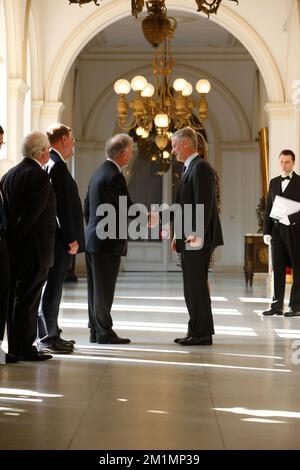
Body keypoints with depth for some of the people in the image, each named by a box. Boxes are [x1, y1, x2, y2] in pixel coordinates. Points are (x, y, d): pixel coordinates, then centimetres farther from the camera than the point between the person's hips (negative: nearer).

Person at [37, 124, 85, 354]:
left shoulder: (51, 164, 16)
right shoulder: (57, 166, -15)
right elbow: (63, 206, -20)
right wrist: (71, 239, -19)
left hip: (58, 240, 10)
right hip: (60, 239, -10)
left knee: (53, 288, 14)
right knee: (52, 288, -5)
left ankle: (51, 335, 21)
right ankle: (48, 339, 0)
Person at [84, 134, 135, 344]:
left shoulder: (99, 173, 13)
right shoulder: (114, 176, -16)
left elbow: (87, 207, 19)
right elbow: (127, 208, -16)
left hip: (93, 239, 9)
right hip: (108, 242, -9)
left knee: (96, 288, 12)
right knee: (104, 289, -3)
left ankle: (96, 331, 18)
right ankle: (104, 332, 2)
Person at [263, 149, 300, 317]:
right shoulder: (274, 182, 13)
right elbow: (268, 208, 13)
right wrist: (267, 232, 7)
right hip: (277, 230, 5)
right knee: (278, 268, 5)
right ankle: (277, 305, 8)